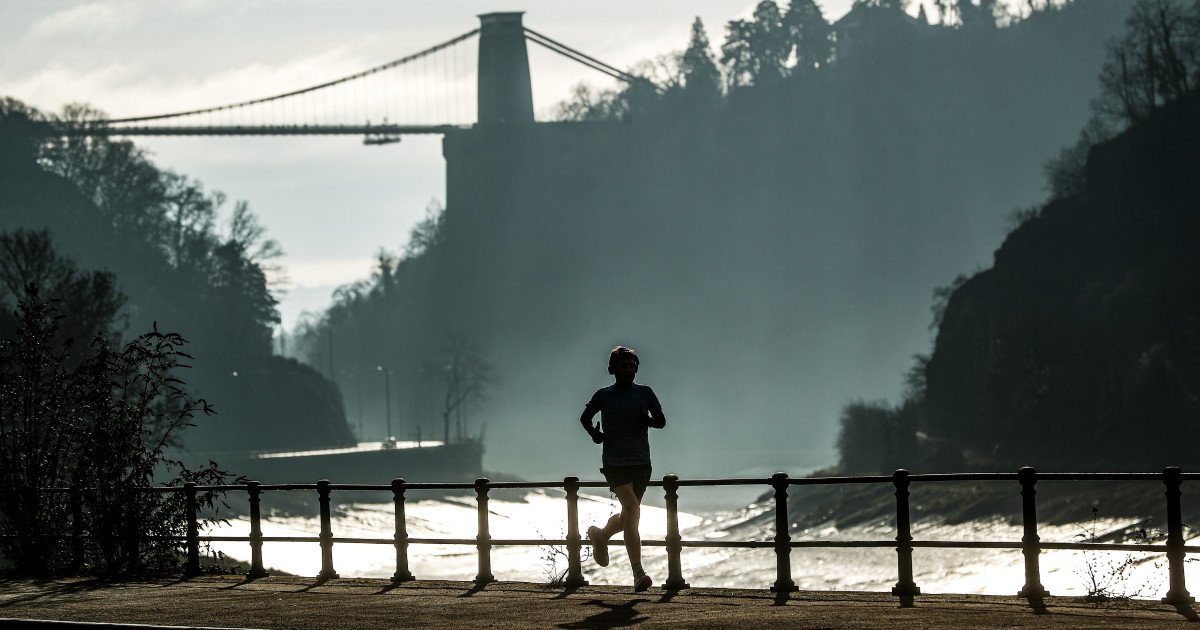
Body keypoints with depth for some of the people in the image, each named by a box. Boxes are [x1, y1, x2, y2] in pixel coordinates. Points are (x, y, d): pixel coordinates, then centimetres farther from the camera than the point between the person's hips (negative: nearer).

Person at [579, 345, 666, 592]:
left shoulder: (644, 393, 7)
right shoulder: (604, 395, 4)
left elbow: (661, 421, 5)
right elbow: (585, 418, 18)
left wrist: (647, 419, -17)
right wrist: (594, 433, -2)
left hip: (641, 463, 3)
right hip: (614, 463, -3)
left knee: (628, 516, 13)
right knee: (632, 509, -19)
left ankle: (601, 535, 48)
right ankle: (638, 574, -21)